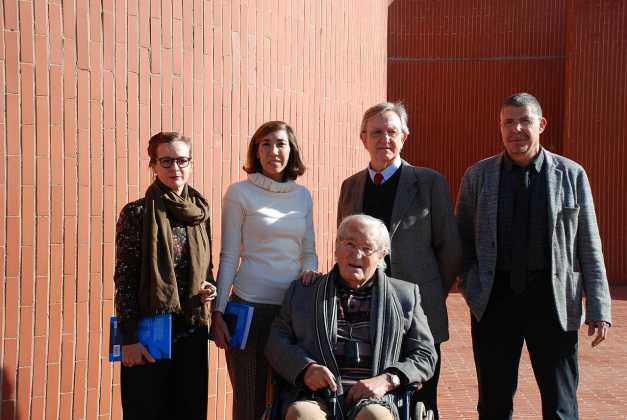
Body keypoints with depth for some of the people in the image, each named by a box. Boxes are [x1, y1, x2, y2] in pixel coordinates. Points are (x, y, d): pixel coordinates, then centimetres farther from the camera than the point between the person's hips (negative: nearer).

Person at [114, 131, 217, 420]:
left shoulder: (199, 212, 7)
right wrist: (129, 338, -12)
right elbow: (124, 279, -8)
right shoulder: (137, 213, -7)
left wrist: (209, 288, -3)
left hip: (192, 330, 4)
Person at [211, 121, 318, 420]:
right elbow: (229, 256, -1)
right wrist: (218, 311, -5)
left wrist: (310, 272, -7)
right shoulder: (239, 193, -2)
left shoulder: (302, 195, 9)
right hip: (250, 306, -3)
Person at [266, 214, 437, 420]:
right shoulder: (302, 291, 20)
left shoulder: (405, 295, 18)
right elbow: (276, 341, 13)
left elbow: (425, 355, 14)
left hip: (373, 399, 0)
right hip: (314, 396, 1)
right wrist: (305, 368, -8)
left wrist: (387, 380, -6)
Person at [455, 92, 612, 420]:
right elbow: (463, 241, 10)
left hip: (553, 298, -1)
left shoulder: (572, 175, 1)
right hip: (495, 297, 1)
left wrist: (598, 308, -2)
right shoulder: (477, 177, 3)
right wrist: (470, 286, -1)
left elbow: (589, 246, 1)